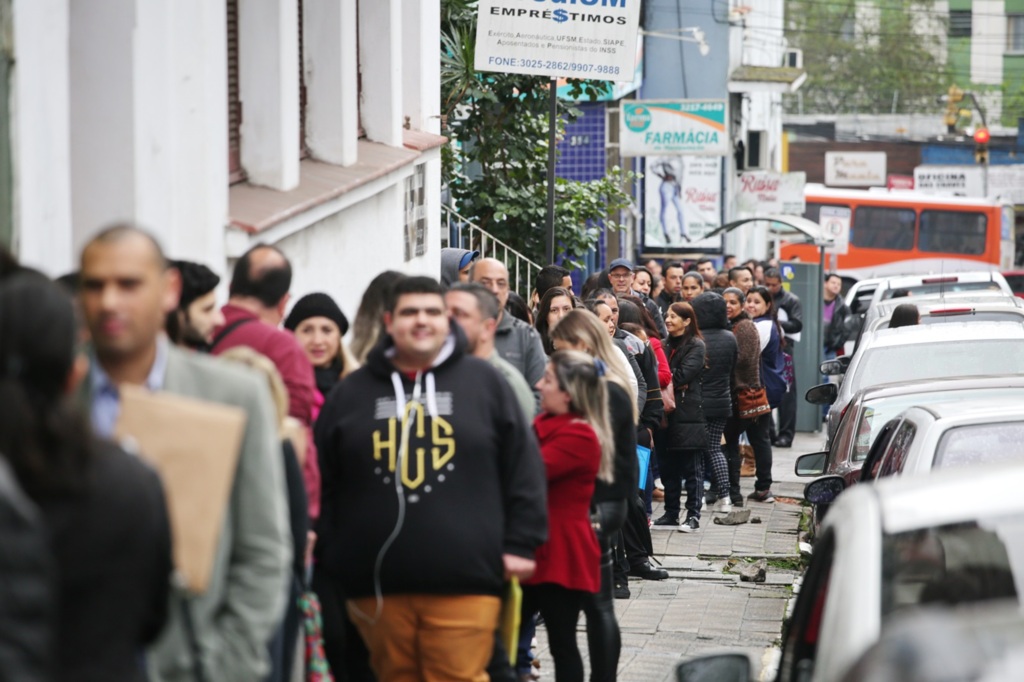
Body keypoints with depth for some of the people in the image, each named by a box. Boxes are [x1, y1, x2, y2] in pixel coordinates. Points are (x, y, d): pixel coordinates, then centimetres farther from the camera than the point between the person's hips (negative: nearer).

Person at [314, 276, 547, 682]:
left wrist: (519, 544, 1)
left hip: (464, 578, -2)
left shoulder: (483, 382, 7)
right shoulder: (353, 391, 11)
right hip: (375, 583, 2)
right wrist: (327, 558, 7)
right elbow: (323, 481, 13)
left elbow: (523, 466, 6)